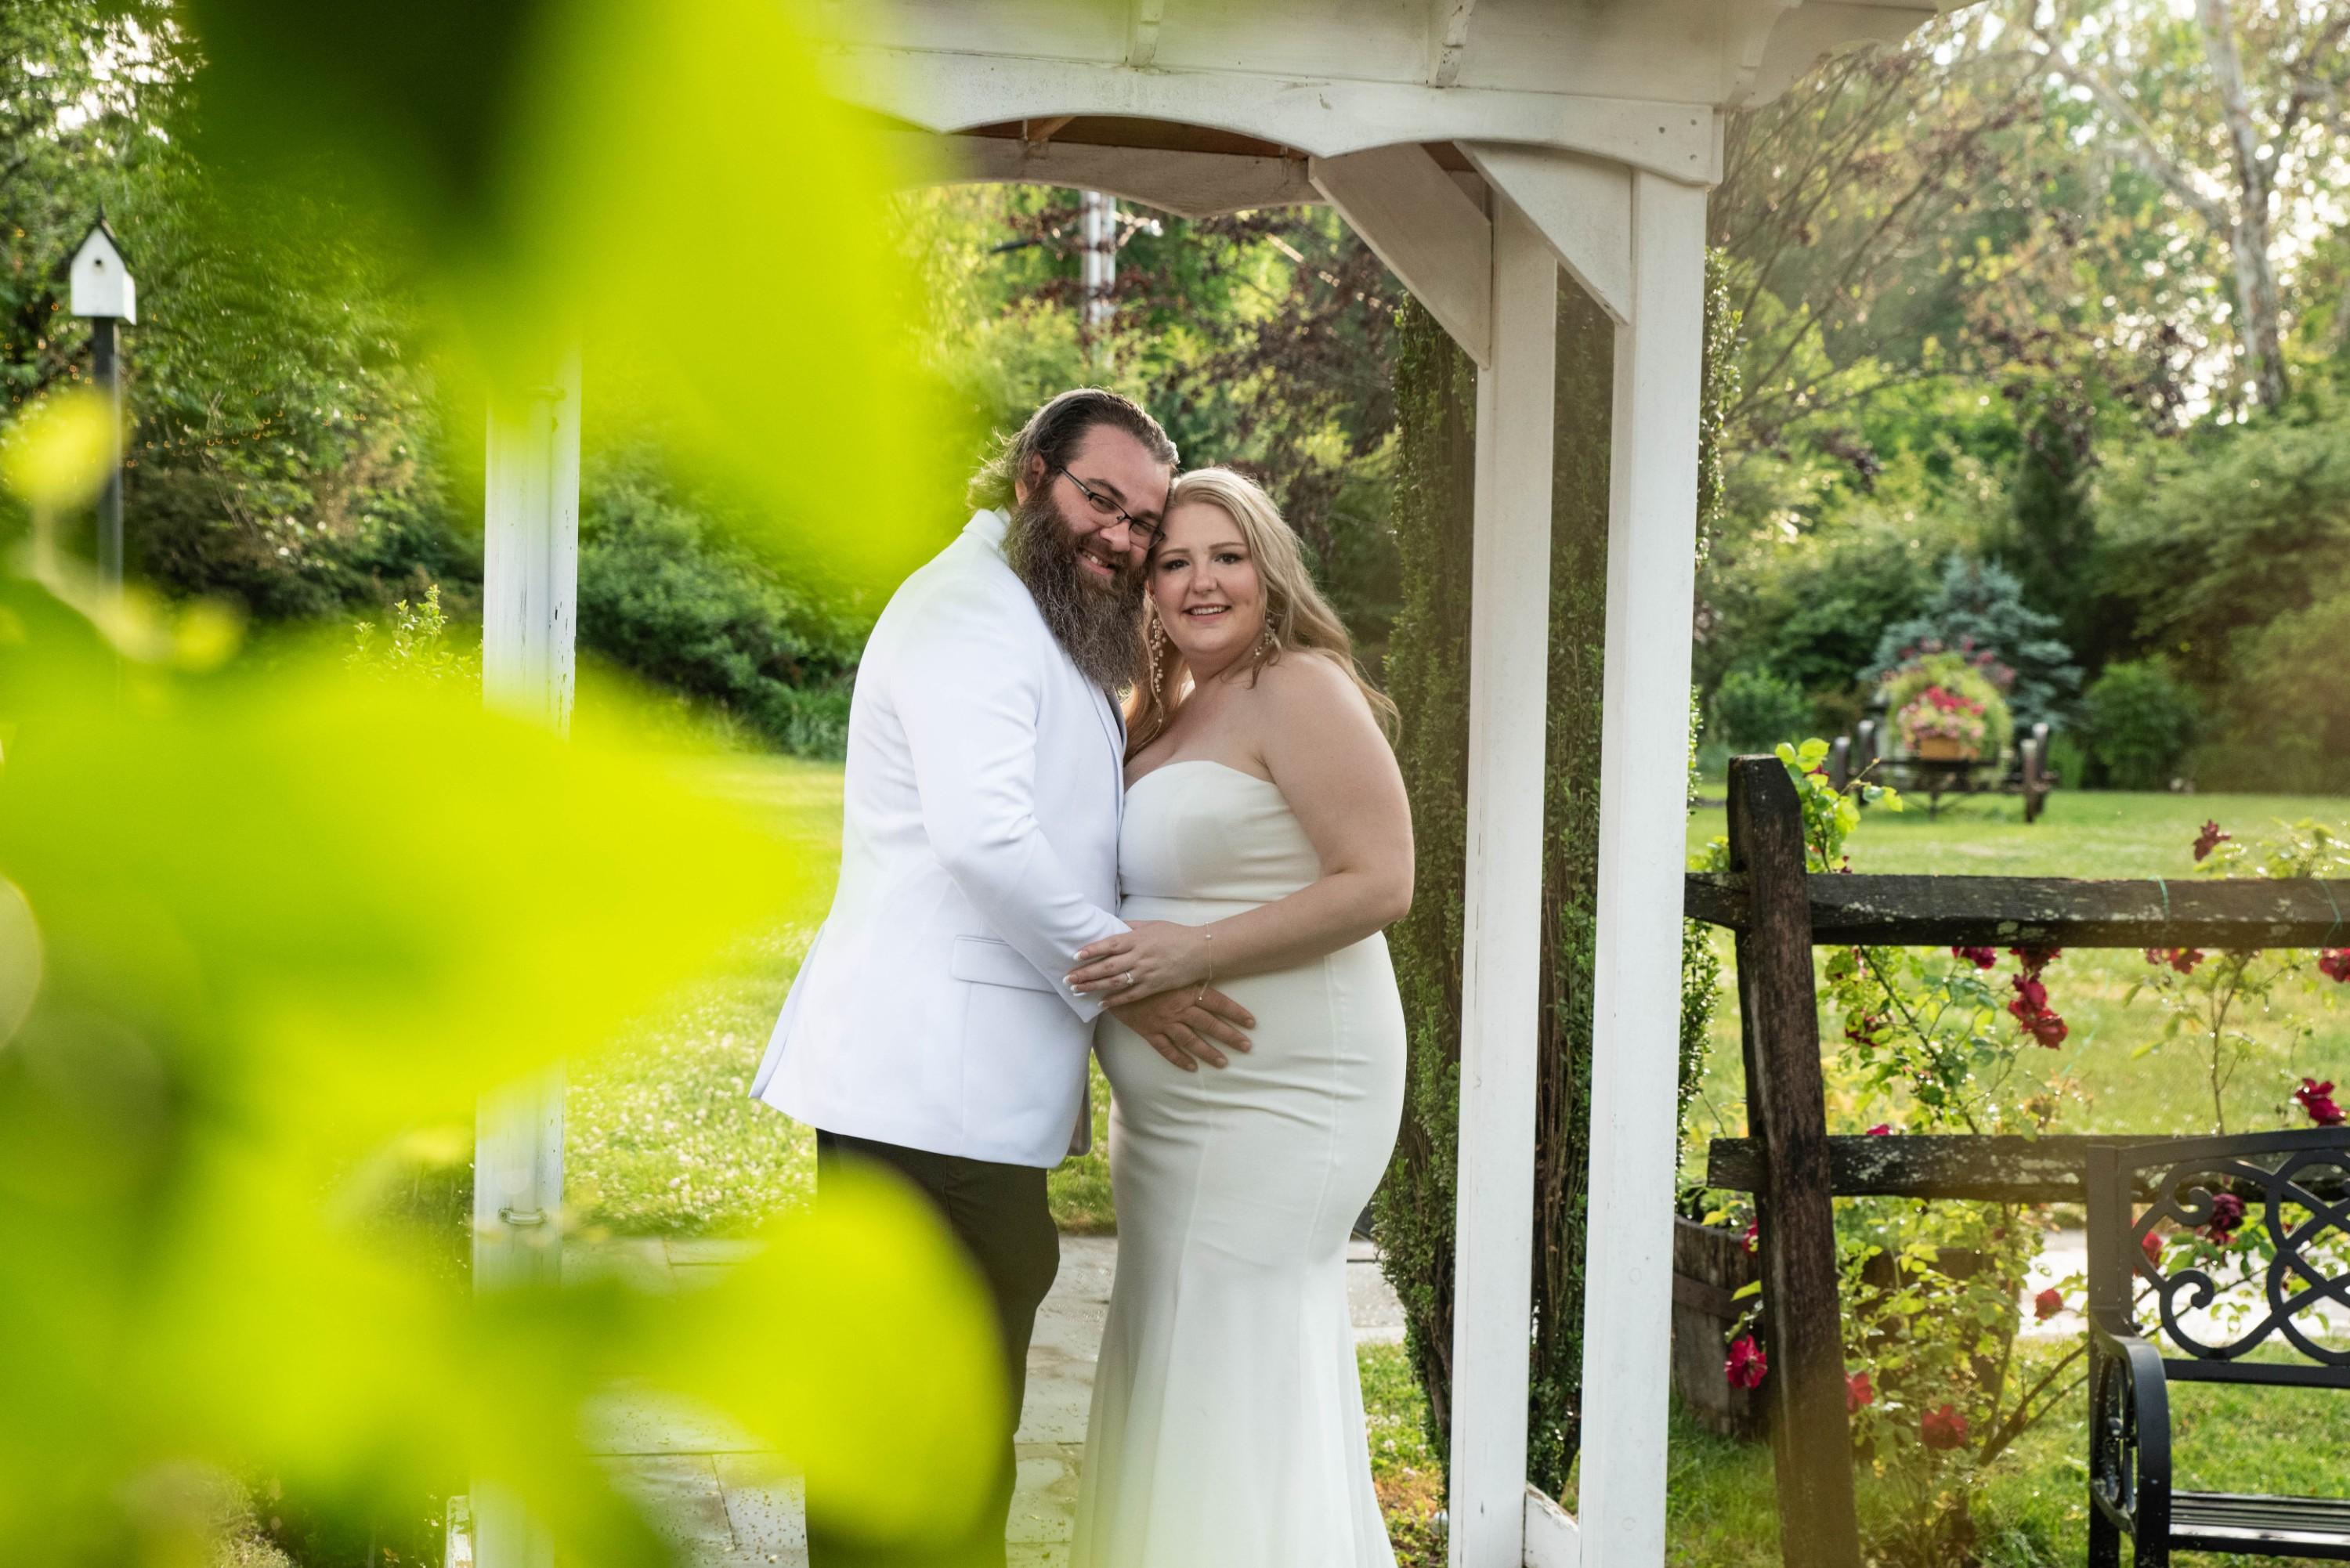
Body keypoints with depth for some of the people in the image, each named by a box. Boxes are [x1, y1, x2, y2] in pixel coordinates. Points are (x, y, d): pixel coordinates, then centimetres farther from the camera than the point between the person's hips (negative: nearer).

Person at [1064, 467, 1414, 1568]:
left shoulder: (1299, 690, -12)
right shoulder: (1159, 712, 15)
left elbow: (1378, 882, -19)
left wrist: (1195, 953, -23)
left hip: (1275, 1096, -9)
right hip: (1178, 1105, 9)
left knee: (1233, 1379, -6)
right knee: (1172, 1368, 15)